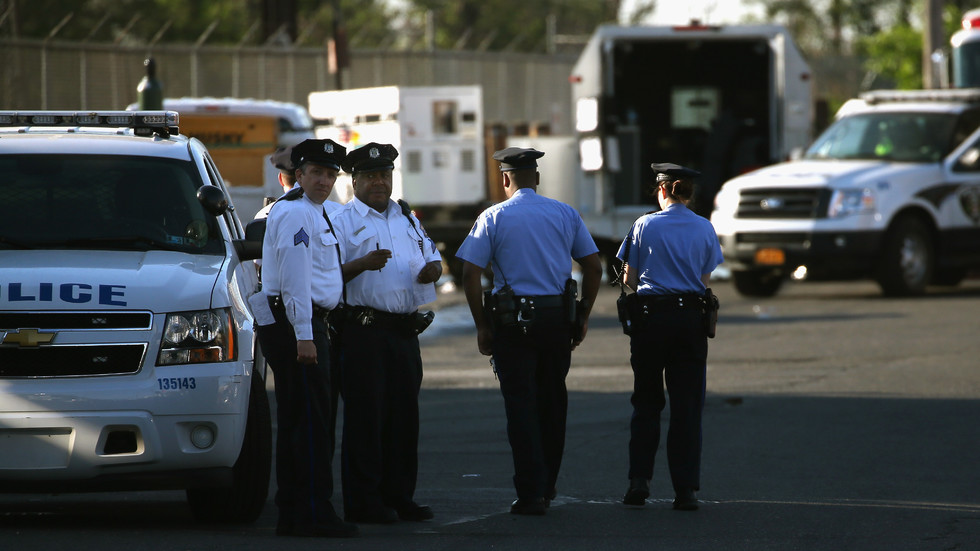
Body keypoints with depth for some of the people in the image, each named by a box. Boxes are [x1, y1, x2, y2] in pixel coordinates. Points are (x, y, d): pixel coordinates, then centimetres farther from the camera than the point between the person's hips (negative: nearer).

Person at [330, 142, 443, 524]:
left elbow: (432, 258, 25)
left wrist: (432, 269, 2)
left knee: (405, 416, 8)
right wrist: (362, 264, -24)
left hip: (405, 331, 6)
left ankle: (399, 496, 15)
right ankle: (363, 503, -4)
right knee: (365, 417, -6)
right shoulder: (342, 221, 0)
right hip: (363, 331, -6)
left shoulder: (407, 219, 20)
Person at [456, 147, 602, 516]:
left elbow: (471, 274, -8)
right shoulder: (565, 215, 7)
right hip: (558, 316, 3)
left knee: (521, 404, 0)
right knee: (552, 401, 16)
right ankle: (547, 486, 26)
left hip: (512, 322, -3)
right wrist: (583, 317, 14)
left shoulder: (493, 218, -1)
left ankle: (531, 494, -5)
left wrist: (482, 326, -2)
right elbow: (593, 267, 6)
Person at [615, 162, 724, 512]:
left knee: (646, 403, 9)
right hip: (691, 316, 1)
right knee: (687, 405, 3)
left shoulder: (645, 226, -3)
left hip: (650, 316, -1)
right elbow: (705, 280, 4)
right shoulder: (704, 229, 3)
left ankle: (639, 479, 1)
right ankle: (685, 489, 0)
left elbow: (629, 279, -1)